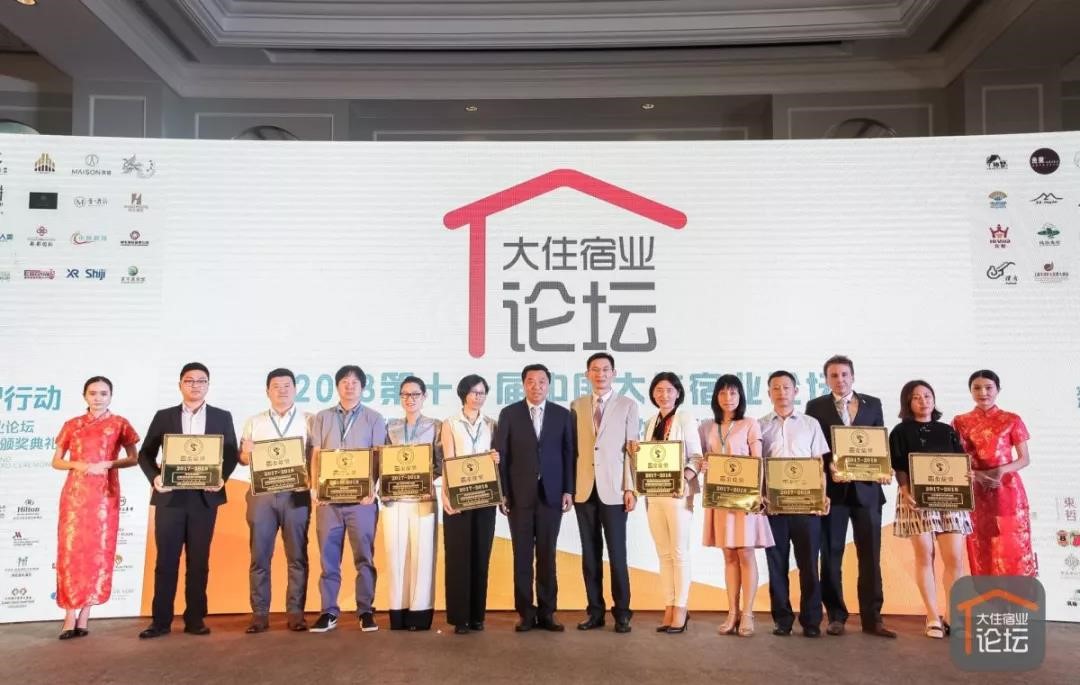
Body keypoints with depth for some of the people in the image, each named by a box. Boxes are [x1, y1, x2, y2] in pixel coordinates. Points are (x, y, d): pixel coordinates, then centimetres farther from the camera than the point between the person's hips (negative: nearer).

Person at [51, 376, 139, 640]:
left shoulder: (119, 424, 5)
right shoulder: (71, 425, 9)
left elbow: (133, 458, 7)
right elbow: (56, 461, 11)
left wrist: (109, 464, -10)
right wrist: (75, 464, -9)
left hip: (104, 494, -1)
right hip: (75, 494, 1)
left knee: (98, 550, -1)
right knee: (71, 549, -3)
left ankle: (84, 616, 6)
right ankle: (71, 617, -1)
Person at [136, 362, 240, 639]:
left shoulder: (222, 417, 8)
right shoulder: (164, 416, 9)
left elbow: (231, 454, 5)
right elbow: (145, 453, 6)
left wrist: (221, 478, -13)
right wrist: (154, 477, -12)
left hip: (204, 497, 0)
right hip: (170, 497, 0)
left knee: (199, 561, 5)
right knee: (166, 560, 2)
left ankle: (195, 618, 13)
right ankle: (161, 620, 9)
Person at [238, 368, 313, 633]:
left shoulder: (309, 421, 7)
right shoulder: (254, 422, 14)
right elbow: (242, 458, 12)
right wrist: (246, 454, -10)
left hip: (296, 494, -1)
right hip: (262, 494, 2)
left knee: (297, 556, 1)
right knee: (259, 556, 2)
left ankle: (295, 613, 7)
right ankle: (260, 614, 9)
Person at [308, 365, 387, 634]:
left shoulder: (374, 419, 7)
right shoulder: (322, 418, 12)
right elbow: (316, 455, 7)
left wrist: (372, 489, -12)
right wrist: (315, 487, -6)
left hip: (361, 497, -1)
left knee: (364, 556, 2)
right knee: (328, 556, 4)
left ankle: (366, 611, 10)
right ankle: (329, 611, 12)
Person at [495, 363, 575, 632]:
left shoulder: (562, 414, 6)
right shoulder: (509, 414, 3)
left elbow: (569, 454, 5)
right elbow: (500, 455, 1)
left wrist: (568, 490, -2)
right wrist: (502, 492, -5)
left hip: (551, 495, 1)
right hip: (519, 495, -1)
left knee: (547, 556, 6)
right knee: (522, 556, 4)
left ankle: (546, 612, 14)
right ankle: (526, 613, 13)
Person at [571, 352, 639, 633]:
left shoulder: (628, 405, 4)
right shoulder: (577, 406, 10)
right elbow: (572, 448, 7)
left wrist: (630, 488, -7)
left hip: (614, 490, -2)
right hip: (584, 490, 3)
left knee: (616, 553, 0)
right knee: (590, 554, 7)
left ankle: (621, 612, 12)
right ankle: (595, 611, 17)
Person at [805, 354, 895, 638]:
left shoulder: (873, 404, 11)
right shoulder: (816, 407, 5)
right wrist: (828, 467, -16)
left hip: (866, 488, 1)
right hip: (832, 489, -1)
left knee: (870, 555, 3)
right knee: (831, 556, 4)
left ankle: (872, 618, 11)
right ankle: (836, 616, 14)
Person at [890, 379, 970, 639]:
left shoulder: (947, 431, 14)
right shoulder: (901, 432, 4)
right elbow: (899, 467, -3)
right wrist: (906, 492, -17)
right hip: (917, 499, -3)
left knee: (955, 559, -3)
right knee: (924, 557, -1)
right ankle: (933, 618, 6)